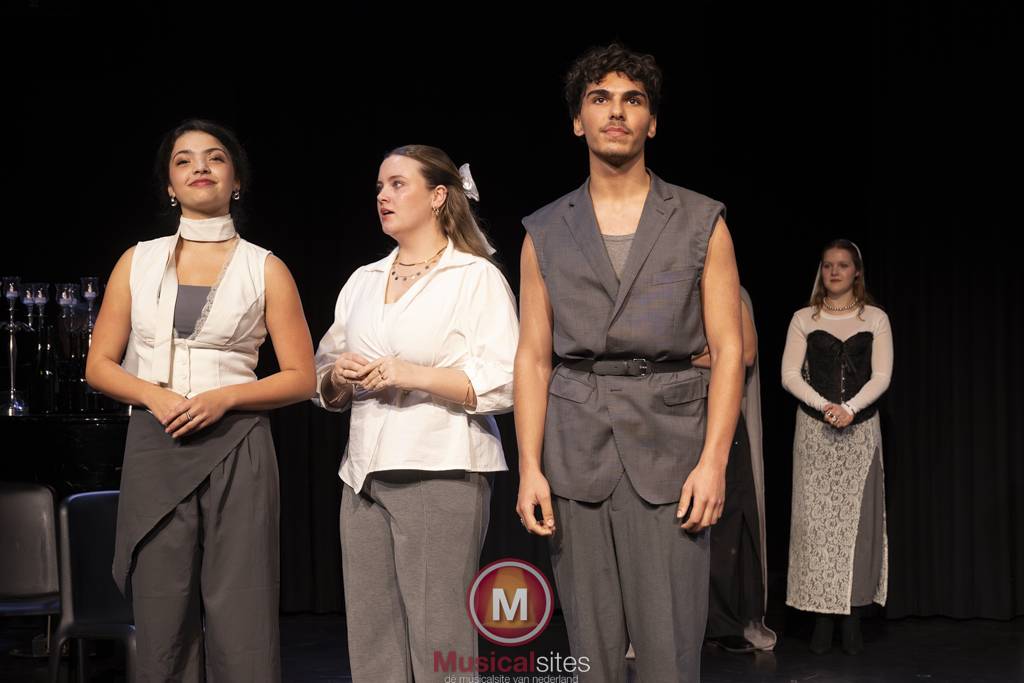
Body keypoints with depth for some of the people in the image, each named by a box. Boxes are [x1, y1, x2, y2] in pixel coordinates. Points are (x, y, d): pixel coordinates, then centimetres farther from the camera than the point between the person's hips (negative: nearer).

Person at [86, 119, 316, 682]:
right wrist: (155, 396, -9)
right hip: (154, 446, 2)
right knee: (162, 622, 4)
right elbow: (99, 365, 10)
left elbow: (300, 377, 3)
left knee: (240, 624, -4)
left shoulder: (265, 269, 4)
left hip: (235, 449, -2)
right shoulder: (138, 261, 10)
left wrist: (222, 398, -12)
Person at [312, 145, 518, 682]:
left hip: (440, 475, -6)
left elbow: (505, 384, -10)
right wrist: (338, 378, -2)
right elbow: (322, 383, 20)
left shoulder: (477, 276, -1)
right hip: (364, 474, 6)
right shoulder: (362, 281, 18)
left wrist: (413, 376, -17)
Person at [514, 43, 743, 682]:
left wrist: (713, 461, -8)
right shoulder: (546, 233, 11)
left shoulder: (702, 222, 7)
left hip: (668, 443, -1)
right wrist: (530, 467, -1)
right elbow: (533, 356, 8)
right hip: (577, 447, 2)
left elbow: (729, 348, 2)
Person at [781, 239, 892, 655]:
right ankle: (822, 619, 1)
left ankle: (853, 618, 2)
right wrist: (824, 407, -13)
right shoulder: (803, 319, 8)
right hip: (814, 429, 0)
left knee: (857, 519, -2)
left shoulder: (875, 319, 8)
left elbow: (881, 376, 0)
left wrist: (850, 408, -14)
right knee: (815, 519, -4)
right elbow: (790, 375, 0)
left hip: (861, 429, 0)